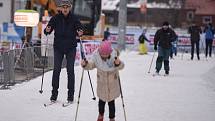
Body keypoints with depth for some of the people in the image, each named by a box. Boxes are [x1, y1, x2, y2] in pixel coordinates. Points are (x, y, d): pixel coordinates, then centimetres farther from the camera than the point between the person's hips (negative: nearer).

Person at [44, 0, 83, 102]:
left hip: (71, 48, -1)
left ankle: (71, 94, 5)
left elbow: (79, 28, -2)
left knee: (70, 70, -1)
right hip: (58, 47, 1)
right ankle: (54, 93, 6)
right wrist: (47, 31, -22)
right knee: (56, 70, -1)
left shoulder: (74, 19, -2)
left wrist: (80, 33, -25)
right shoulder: (55, 18, 0)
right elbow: (48, 28, 1)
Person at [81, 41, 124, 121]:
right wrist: (85, 64, -29)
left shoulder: (114, 55, -21)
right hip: (101, 83, 2)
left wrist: (118, 63, -50)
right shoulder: (96, 56, -17)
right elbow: (91, 65, -9)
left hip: (113, 83, -2)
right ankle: (101, 114, 41)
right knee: (101, 100, 15)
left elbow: (121, 66, -28)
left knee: (111, 101, 6)